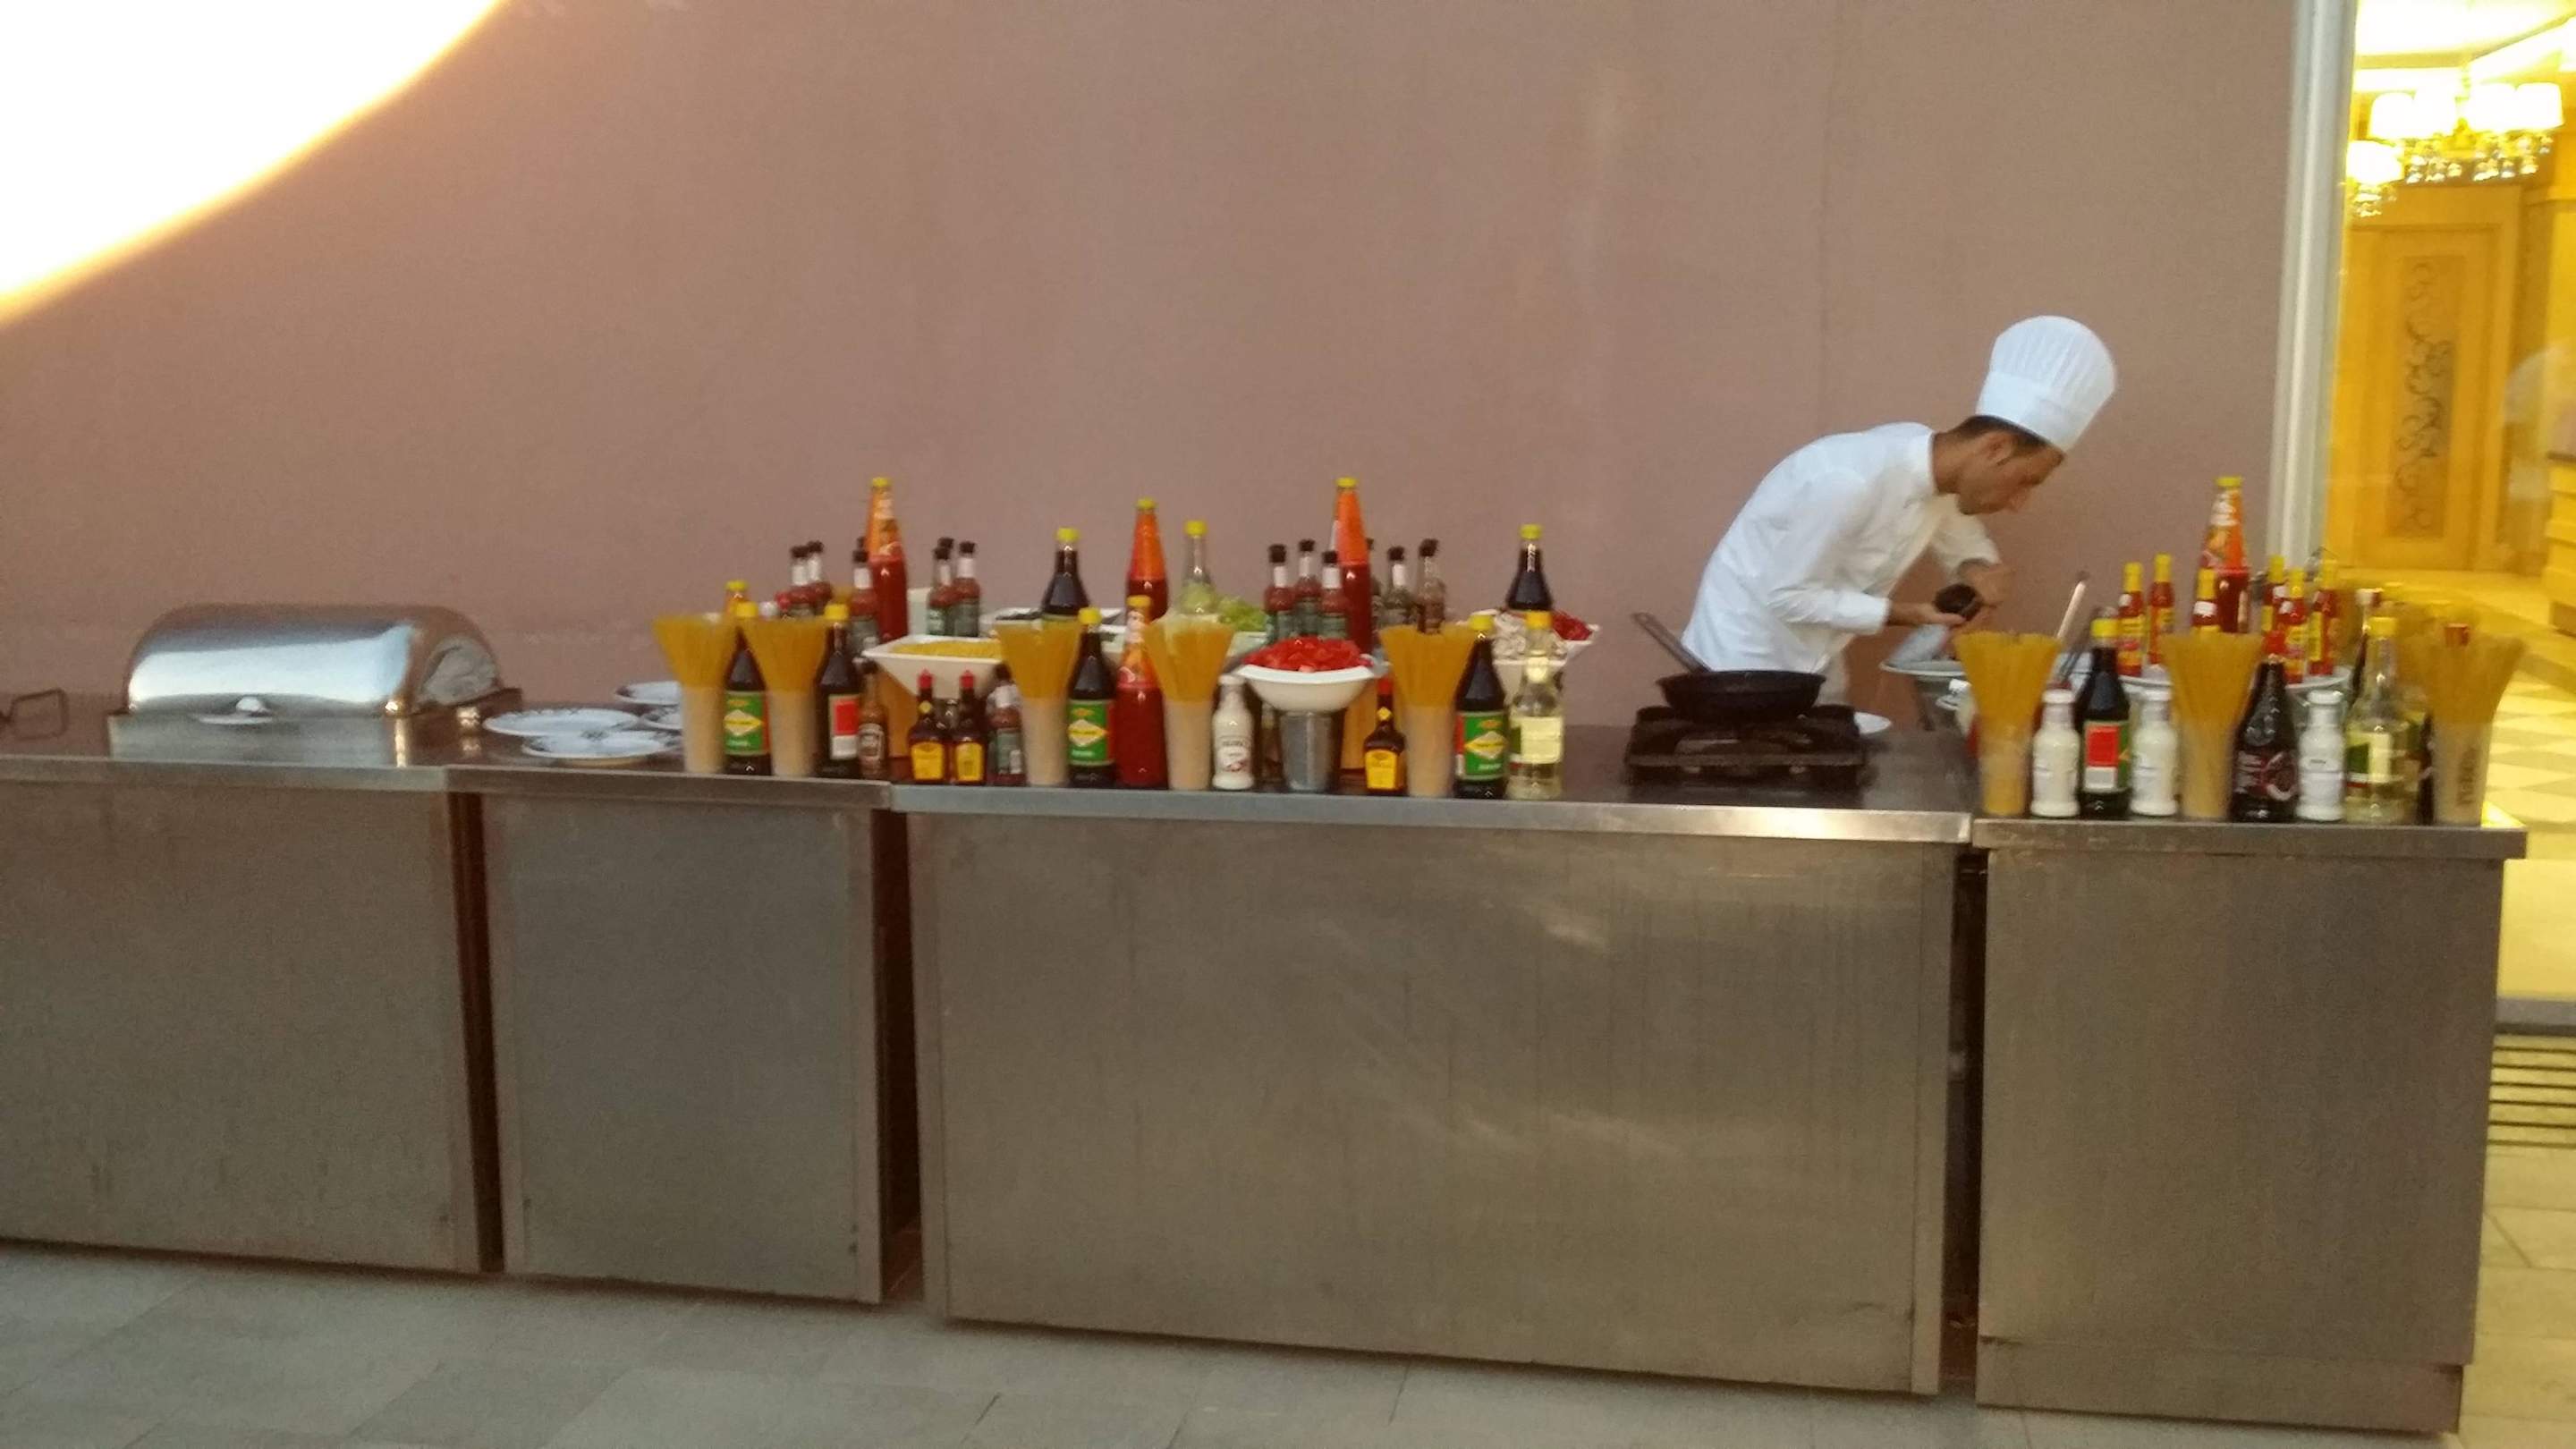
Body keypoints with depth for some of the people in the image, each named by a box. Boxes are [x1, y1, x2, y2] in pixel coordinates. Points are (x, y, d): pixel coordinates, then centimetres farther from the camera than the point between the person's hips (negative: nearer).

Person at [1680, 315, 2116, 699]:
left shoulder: (1936, 466, -6)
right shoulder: (1852, 482, -31)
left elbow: (1964, 543, 13)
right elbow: (1787, 595, -25)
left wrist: (1977, 570, -9)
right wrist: (1903, 614, -22)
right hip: (1745, 658, -8)